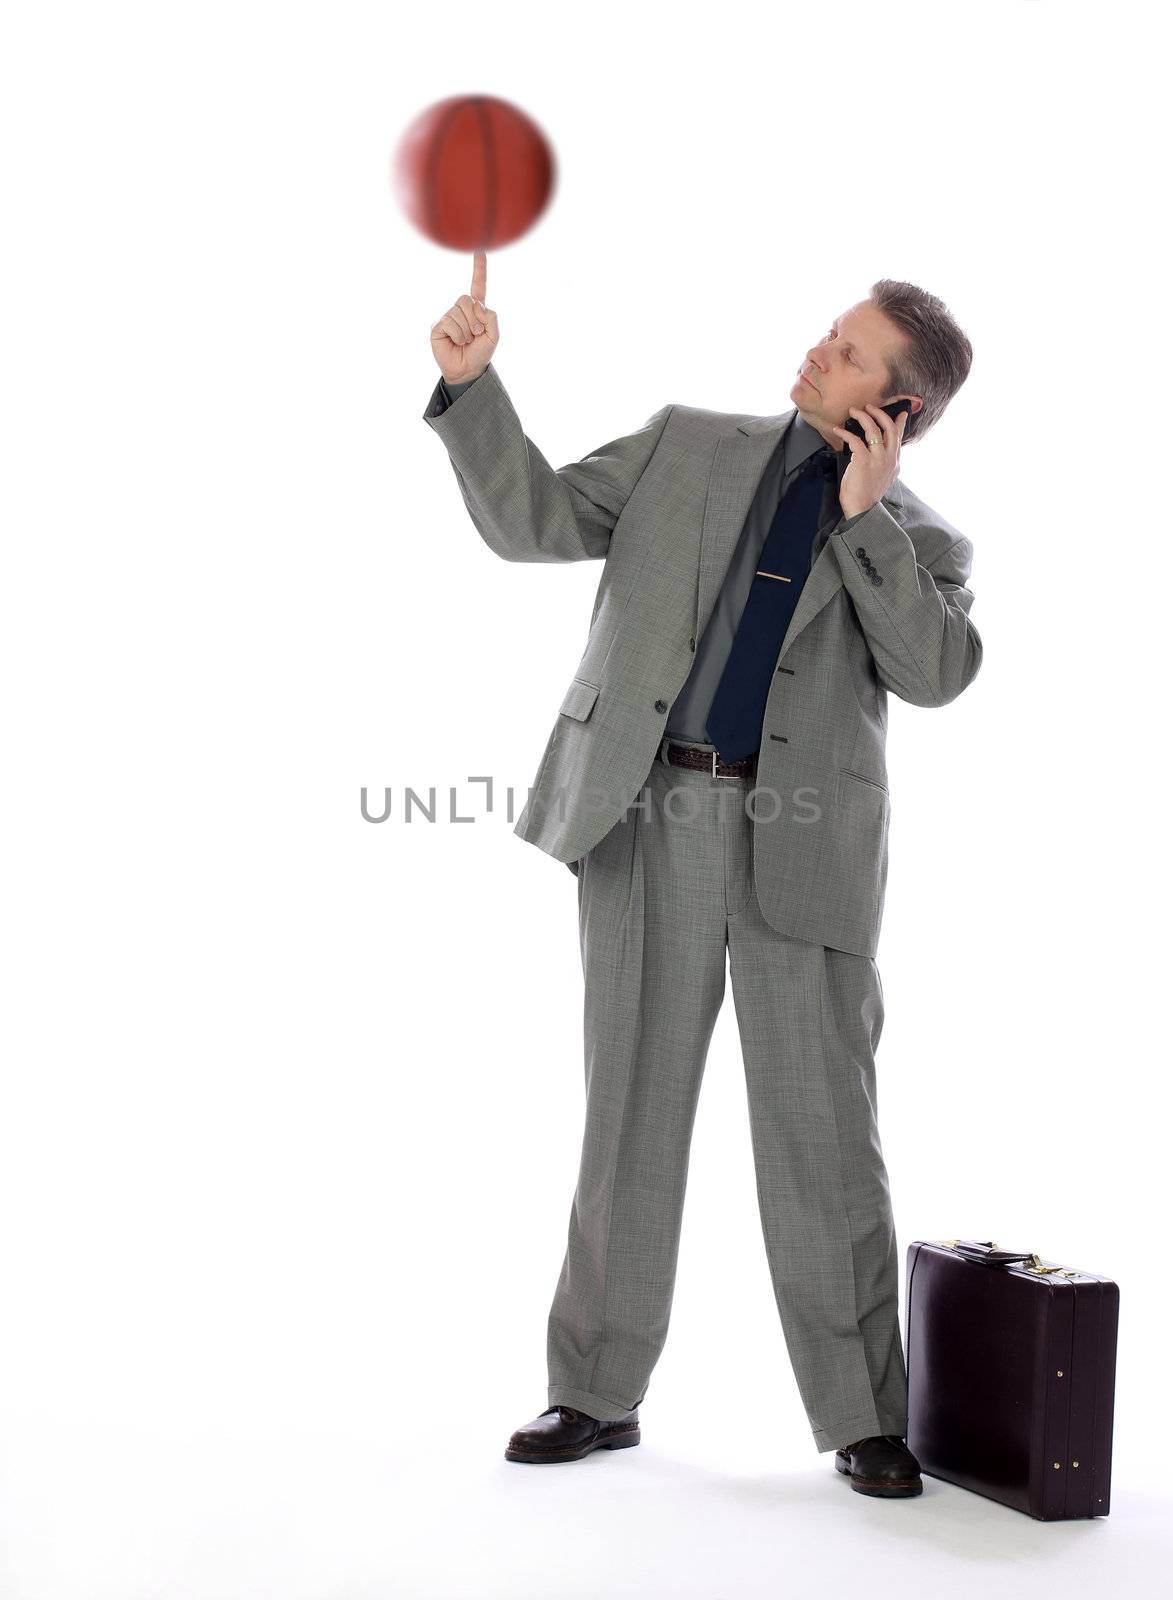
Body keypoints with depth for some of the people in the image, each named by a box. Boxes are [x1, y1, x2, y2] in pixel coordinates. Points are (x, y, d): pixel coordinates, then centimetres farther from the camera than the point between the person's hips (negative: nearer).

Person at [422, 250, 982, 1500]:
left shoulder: (919, 540, 10)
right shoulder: (686, 447, 14)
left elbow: (935, 673, -8)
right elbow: (534, 522, 7)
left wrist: (867, 518, -8)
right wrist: (471, 383, -4)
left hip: (800, 841, -1)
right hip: (650, 815, 1)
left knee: (819, 1126, -1)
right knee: (631, 1110, 7)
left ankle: (864, 1417, 12)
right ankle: (598, 1390, 19)